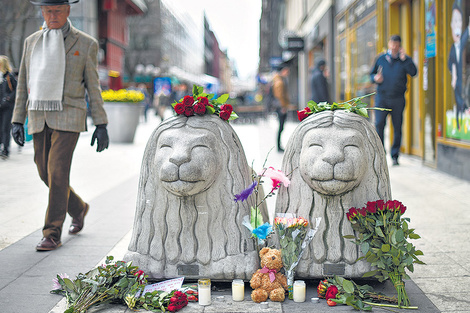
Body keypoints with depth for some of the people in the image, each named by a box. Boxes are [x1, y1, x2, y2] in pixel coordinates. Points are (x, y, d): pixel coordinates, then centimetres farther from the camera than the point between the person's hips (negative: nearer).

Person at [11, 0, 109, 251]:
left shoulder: (86, 44, 0)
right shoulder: (31, 42, 11)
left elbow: (93, 87, 1)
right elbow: (23, 84, 12)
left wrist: (101, 125, -3)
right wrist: (17, 121, 5)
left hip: (68, 117, -5)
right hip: (39, 118, 5)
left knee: (57, 173, -12)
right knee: (45, 173, 9)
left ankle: (52, 234, -4)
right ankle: (78, 208, 35)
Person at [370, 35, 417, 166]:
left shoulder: (405, 60, 6)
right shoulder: (381, 58, 11)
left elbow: (413, 72, -10)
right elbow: (372, 74, 19)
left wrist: (404, 59, -15)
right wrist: (375, 78, -3)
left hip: (398, 99, 0)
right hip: (382, 97, 0)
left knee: (397, 127, 3)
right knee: (379, 125, -9)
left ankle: (395, 156, 12)